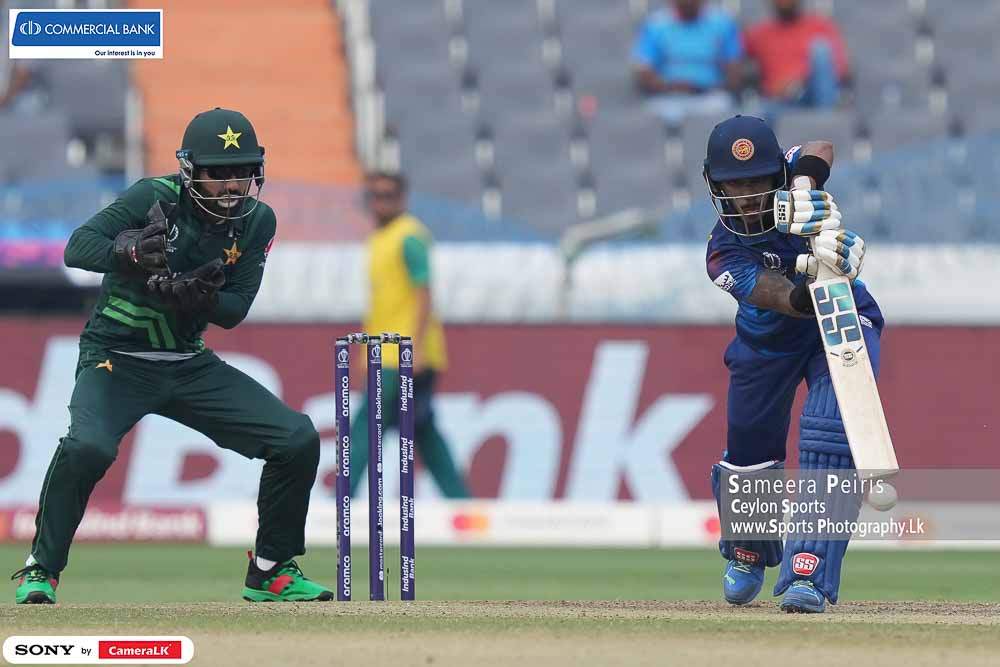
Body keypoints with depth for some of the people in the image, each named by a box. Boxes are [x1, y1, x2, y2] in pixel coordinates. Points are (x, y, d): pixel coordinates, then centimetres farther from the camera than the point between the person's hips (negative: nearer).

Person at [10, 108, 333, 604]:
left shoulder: (257, 221, -1)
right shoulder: (156, 198, -14)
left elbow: (234, 312, -4)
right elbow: (77, 247, -23)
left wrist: (197, 297, -26)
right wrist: (130, 252, -43)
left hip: (191, 367, 5)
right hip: (116, 358, -5)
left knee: (298, 439, -6)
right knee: (87, 446, -33)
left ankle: (270, 572, 10)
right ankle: (40, 570, -13)